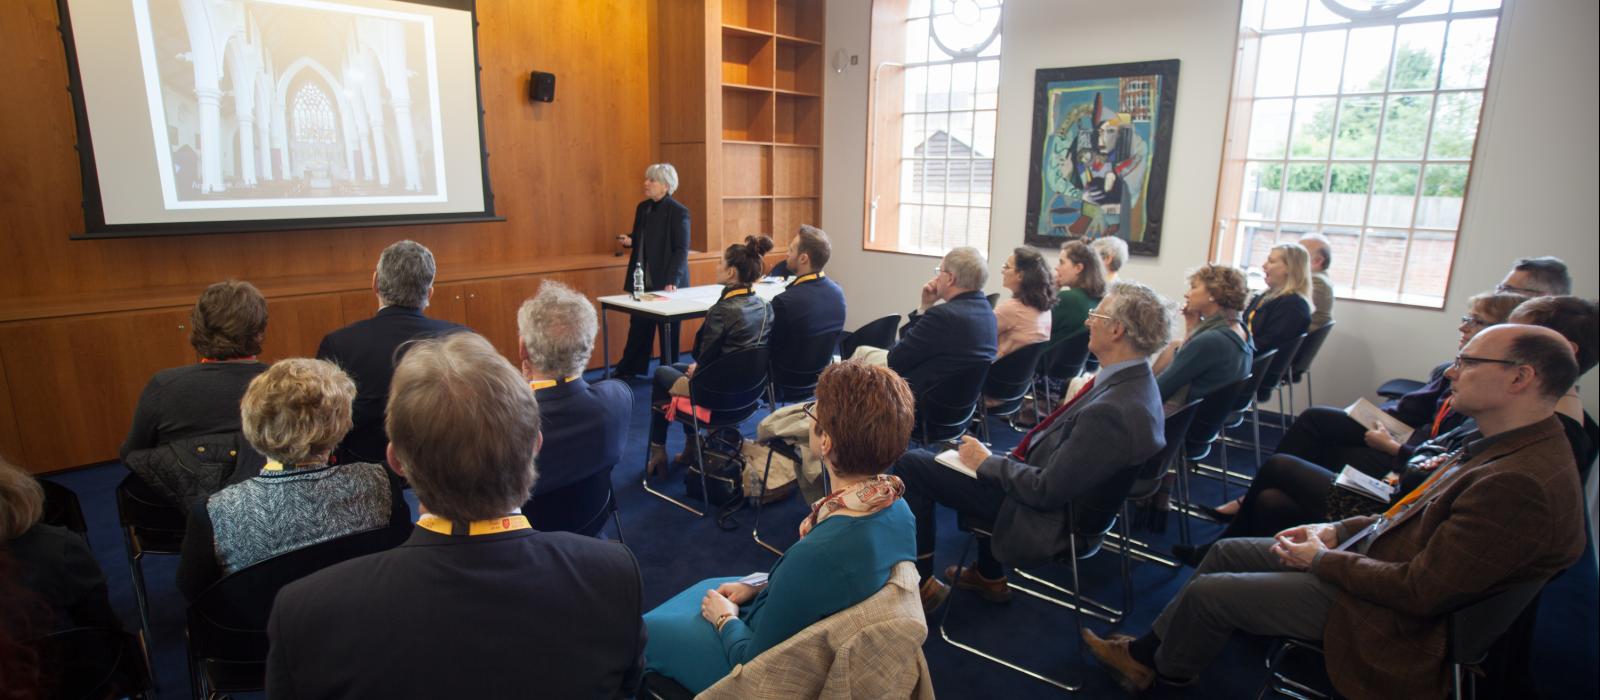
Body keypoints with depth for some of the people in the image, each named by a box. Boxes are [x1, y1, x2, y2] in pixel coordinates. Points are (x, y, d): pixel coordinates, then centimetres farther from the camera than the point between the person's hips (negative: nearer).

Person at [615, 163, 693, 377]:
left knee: (668, 330, 7)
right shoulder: (643, 207, 9)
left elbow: (681, 250, -15)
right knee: (638, 326, 11)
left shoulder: (678, 212, -12)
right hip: (643, 279, 6)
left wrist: (672, 281, -23)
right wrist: (629, 240, -3)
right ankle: (627, 371, 21)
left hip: (667, 282, -6)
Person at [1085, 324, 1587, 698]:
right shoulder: (1509, 447, 2)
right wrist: (1337, 530, 3)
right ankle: (1146, 649, 23)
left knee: (1207, 592, -5)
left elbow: (1419, 593, -29)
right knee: (1226, 551, 11)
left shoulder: (1522, 484, -30)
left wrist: (1322, 560, -15)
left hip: (1384, 616, -10)